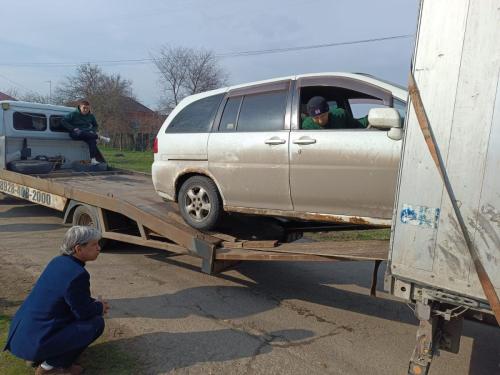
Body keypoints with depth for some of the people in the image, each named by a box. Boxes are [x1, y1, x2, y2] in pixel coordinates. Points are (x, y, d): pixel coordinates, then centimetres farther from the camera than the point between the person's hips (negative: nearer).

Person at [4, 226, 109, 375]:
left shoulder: (58, 261, 4)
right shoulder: (78, 274, -24)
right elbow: (83, 312, -14)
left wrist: (95, 303, 12)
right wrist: (100, 307, 5)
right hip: (36, 341, -9)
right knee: (96, 322, -4)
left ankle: (38, 356, 17)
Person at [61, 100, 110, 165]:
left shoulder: (91, 116, 15)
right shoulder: (73, 114, 2)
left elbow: (95, 125, 28)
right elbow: (63, 121, -2)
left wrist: (92, 131, 5)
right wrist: (73, 128, -14)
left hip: (87, 134, 3)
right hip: (76, 133, -3)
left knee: (92, 140, -33)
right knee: (81, 133, -41)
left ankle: (93, 159, -40)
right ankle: (99, 137, -33)